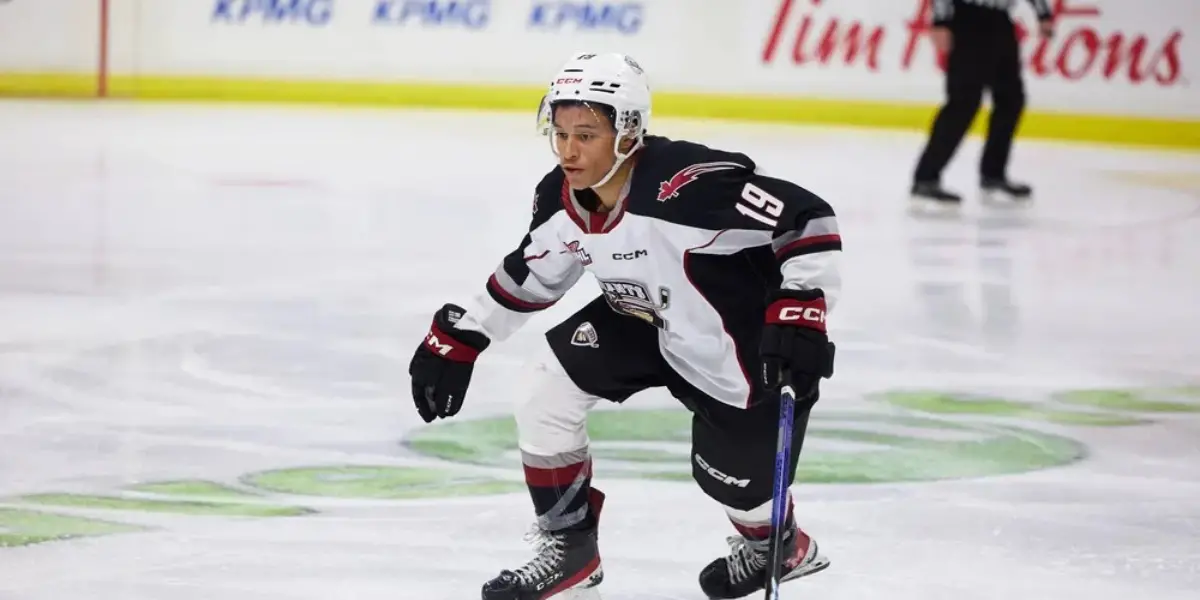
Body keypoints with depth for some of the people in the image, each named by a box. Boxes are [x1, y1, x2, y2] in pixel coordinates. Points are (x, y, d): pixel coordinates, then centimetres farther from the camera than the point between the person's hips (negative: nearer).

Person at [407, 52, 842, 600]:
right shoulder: (561, 201, -13)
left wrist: (802, 315, -40)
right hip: (647, 323, 7)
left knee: (728, 476, 2)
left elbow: (808, 219, -35)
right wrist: (456, 338, 8)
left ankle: (779, 542, 39)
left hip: (742, 343, -6)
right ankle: (569, 545, 10)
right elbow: (528, 276, 7)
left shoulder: (690, 184, -37)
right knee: (546, 395, -8)